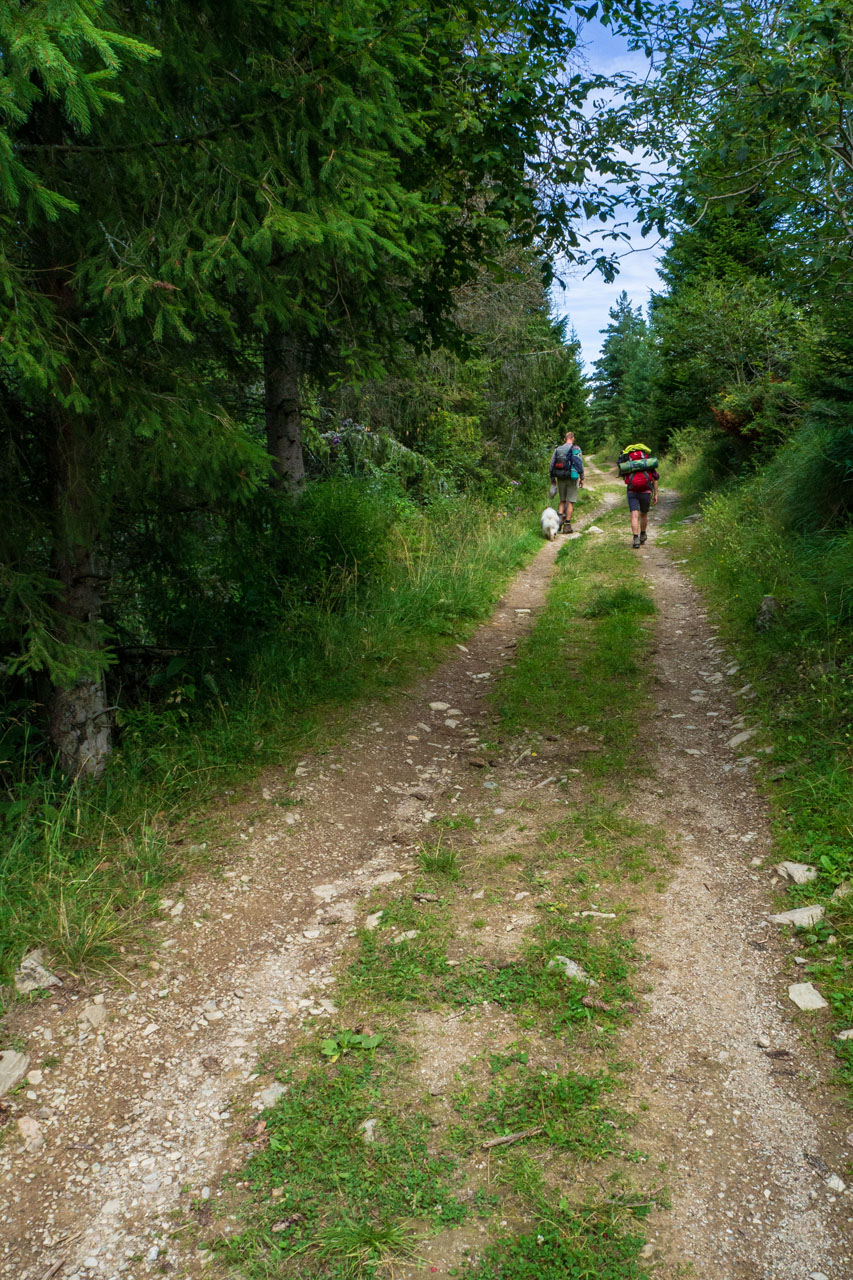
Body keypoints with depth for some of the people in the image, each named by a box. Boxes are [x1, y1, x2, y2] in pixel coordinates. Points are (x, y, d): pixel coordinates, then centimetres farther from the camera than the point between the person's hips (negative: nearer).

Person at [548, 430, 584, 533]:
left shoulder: (558, 449, 7)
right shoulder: (576, 449, -5)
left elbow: (551, 465, 8)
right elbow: (580, 464, -8)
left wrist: (552, 479, 15)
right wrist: (582, 478, 0)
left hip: (560, 478, 4)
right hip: (571, 478, -4)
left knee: (562, 500, 16)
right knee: (570, 502, 1)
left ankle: (559, 518, -5)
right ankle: (567, 525, 0)